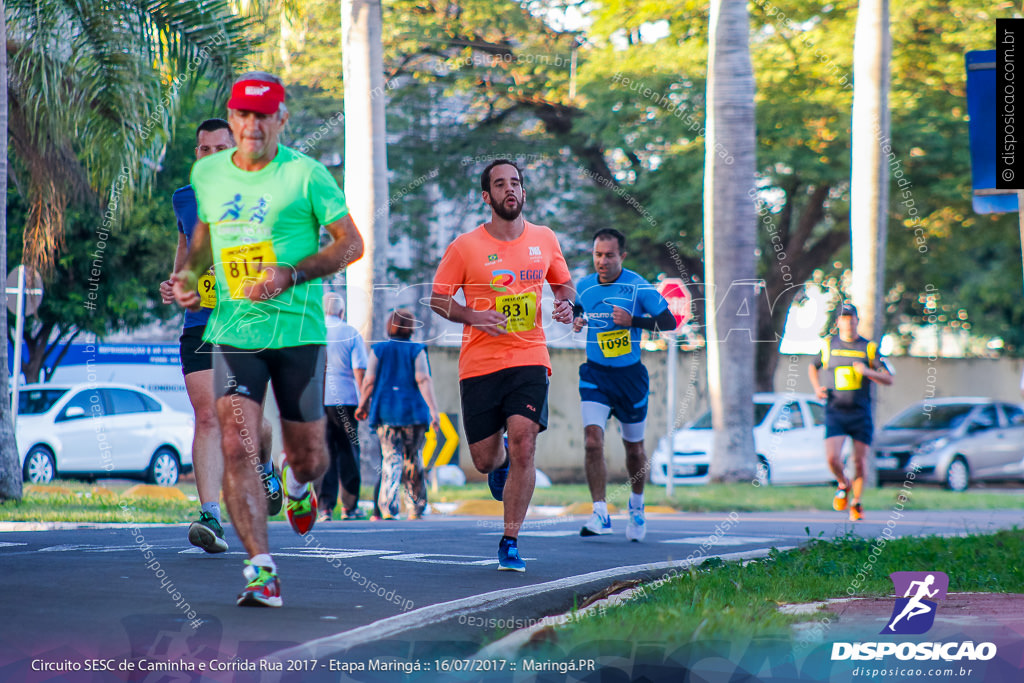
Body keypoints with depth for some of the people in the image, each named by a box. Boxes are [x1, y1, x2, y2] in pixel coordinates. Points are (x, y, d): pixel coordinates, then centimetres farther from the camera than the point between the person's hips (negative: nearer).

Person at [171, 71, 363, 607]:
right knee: (238, 448, -16)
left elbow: (352, 243, -5)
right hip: (233, 330, 2)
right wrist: (188, 273, 6)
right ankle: (262, 571, -16)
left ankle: (297, 484, 48)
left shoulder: (305, 175, -7)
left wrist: (291, 274, -17)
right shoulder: (207, 173, 6)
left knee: (309, 456, 8)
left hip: (298, 330, -2)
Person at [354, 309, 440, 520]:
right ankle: (416, 508, 16)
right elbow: (423, 380, -9)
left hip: (386, 411, 1)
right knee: (413, 459, 10)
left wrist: (362, 405, 15)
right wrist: (433, 410, -11)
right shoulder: (416, 350, -1)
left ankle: (388, 508, -19)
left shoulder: (378, 350, 4)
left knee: (391, 458, -2)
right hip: (413, 411, -1)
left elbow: (369, 381, 2)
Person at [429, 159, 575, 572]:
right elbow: (438, 299, 4)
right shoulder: (465, 247, -2)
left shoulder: (544, 239, 7)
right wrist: (474, 317, -14)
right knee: (485, 460, 4)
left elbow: (563, 282, 23)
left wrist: (565, 303, 0)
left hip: (529, 357, 1)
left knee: (523, 447, -16)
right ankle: (501, 464, 45)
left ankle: (509, 543, -5)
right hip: (479, 363, -1)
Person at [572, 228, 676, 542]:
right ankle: (601, 514, -18)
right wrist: (576, 321, -2)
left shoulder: (638, 287, -11)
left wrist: (633, 321, -23)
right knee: (593, 440, -18)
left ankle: (636, 505, 39)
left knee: (634, 447, 13)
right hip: (595, 374, 2)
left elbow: (669, 321, -10)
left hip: (629, 375, -2)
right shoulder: (583, 287, 1)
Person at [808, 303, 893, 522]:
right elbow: (812, 367, 26)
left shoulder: (869, 348, 3)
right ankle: (843, 484, 17)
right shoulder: (829, 345, 7)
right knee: (832, 458, -16)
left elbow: (889, 379, 1)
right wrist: (817, 388, 7)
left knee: (860, 462, 1)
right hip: (835, 412, 0)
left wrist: (867, 372, -17)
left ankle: (856, 502, 24)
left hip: (861, 414, 0)